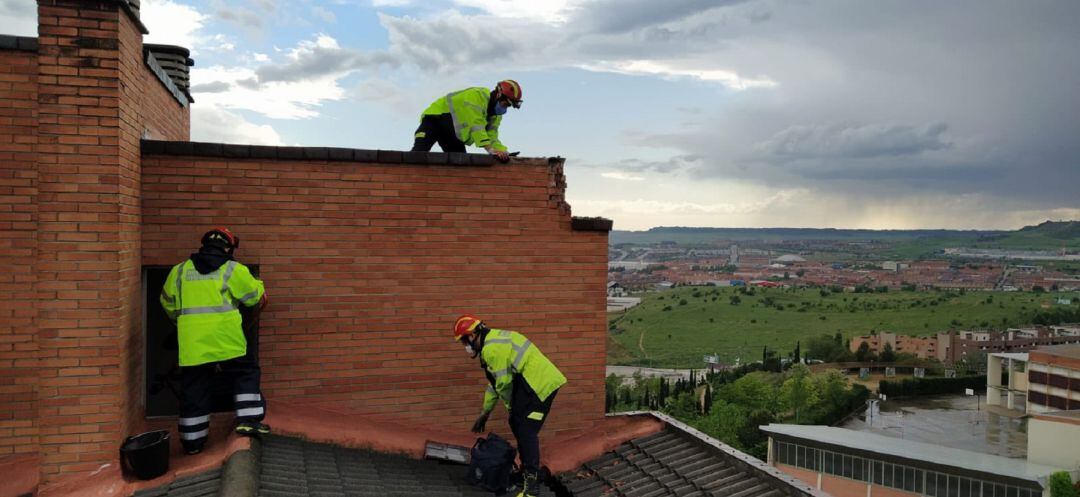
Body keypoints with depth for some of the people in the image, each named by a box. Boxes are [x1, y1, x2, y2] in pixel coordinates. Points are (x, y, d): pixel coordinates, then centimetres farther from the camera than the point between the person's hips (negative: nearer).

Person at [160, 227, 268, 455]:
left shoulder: (180, 271, 11)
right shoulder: (233, 270, -1)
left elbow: (168, 303, 22)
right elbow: (257, 297, 8)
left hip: (192, 344, 3)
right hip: (226, 341, -3)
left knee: (193, 389, 11)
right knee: (246, 374, 14)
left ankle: (193, 440, 19)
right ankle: (248, 419, 3)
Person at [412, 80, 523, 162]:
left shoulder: (496, 116, 3)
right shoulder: (478, 95, -24)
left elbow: (492, 137, -6)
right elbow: (476, 125, -33)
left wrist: (501, 150, -29)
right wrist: (490, 149, -41)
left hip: (453, 136, 8)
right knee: (419, 151, -26)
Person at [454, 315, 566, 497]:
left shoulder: (492, 348, -16)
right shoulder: (494, 341, 18)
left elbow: (504, 383, -14)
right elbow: (495, 382, 25)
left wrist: (510, 406, 5)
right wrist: (484, 413, 29)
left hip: (541, 384, -10)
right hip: (532, 382, 10)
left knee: (527, 431, -10)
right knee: (517, 424, 18)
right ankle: (528, 472, 31)